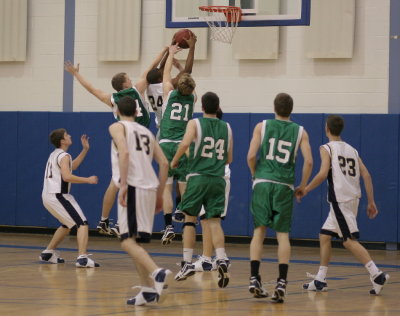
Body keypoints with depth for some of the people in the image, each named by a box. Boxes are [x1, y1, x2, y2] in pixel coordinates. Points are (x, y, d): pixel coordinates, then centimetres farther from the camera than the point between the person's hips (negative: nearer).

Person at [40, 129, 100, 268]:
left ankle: (48, 253, 31)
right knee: (82, 224, -11)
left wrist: (85, 149, 29)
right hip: (58, 195, -10)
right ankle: (82, 258, -26)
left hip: (48, 196, 10)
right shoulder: (64, 156, -10)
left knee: (67, 224, 28)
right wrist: (88, 180, -16)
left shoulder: (55, 154, 19)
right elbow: (67, 177, -25)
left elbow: (73, 166, 33)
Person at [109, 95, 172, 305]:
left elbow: (124, 152, -15)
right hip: (150, 187, 7)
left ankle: (157, 272, -31)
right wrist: (159, 194, 23)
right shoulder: (147, 132, 24)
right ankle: (148, 290, 8)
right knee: (135, 241, 15)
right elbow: (164, 164, 19)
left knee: (127, 240, -9)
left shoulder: (117, 127, 5)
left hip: (133, 187, -7)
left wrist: (123, 185, -18)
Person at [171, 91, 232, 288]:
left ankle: (187, 263, 6)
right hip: (218, 178, 3)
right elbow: (229, 159, 16)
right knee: (214, 221, 3)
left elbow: (185, 144, -20)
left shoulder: (195, 124, -1)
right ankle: (221, 259, -17)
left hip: (198, 177, -3)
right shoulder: (227, 128, 12)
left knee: (189, 219, 8)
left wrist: (174, 161, -4)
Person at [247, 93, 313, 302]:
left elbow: (251, 155, -3)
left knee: (259, 230, 8)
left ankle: (254, 279, 1)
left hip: (262, 182, 0)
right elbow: (308, 161, -2)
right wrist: (302, 187, 10)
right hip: (285, 186, 0)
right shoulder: (300, 131, 6)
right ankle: (282, 283, -6)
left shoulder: (262, 126, 5)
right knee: (282, 234, 4)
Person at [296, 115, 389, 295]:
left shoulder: (327, 148, -3)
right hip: (353, 198, 8)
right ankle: (320, 280, 18)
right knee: (324, 235, 16)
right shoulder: (351, 150, 16)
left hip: (339, 199, -8)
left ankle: (377, 275, -20)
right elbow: (366, 175, 10)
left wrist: (306, 190, -5)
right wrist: (371, 202, 11)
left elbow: (323, 174, -16)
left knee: (349, 240, -9)